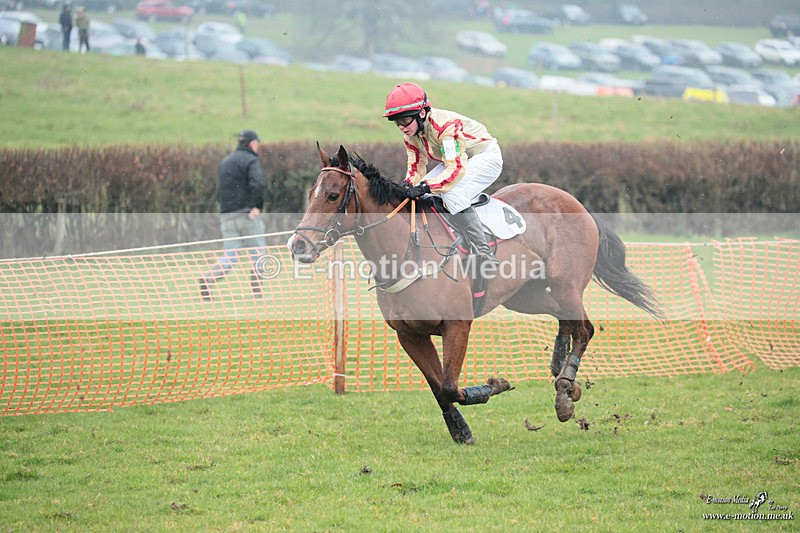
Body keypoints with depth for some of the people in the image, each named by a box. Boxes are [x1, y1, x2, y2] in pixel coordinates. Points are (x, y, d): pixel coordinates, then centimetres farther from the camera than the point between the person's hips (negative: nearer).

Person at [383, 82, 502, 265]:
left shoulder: (446, 126, -33)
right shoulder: (410, 135, -7)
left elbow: (456, 168, -39)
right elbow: (416, 166, 1)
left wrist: (425, 187, -46)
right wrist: (409, 184, -22)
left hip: (487, 157, -9)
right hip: (454, 159, 9)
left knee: (452, 193, -32)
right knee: (419, 195, -5)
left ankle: (484, 253, -30)